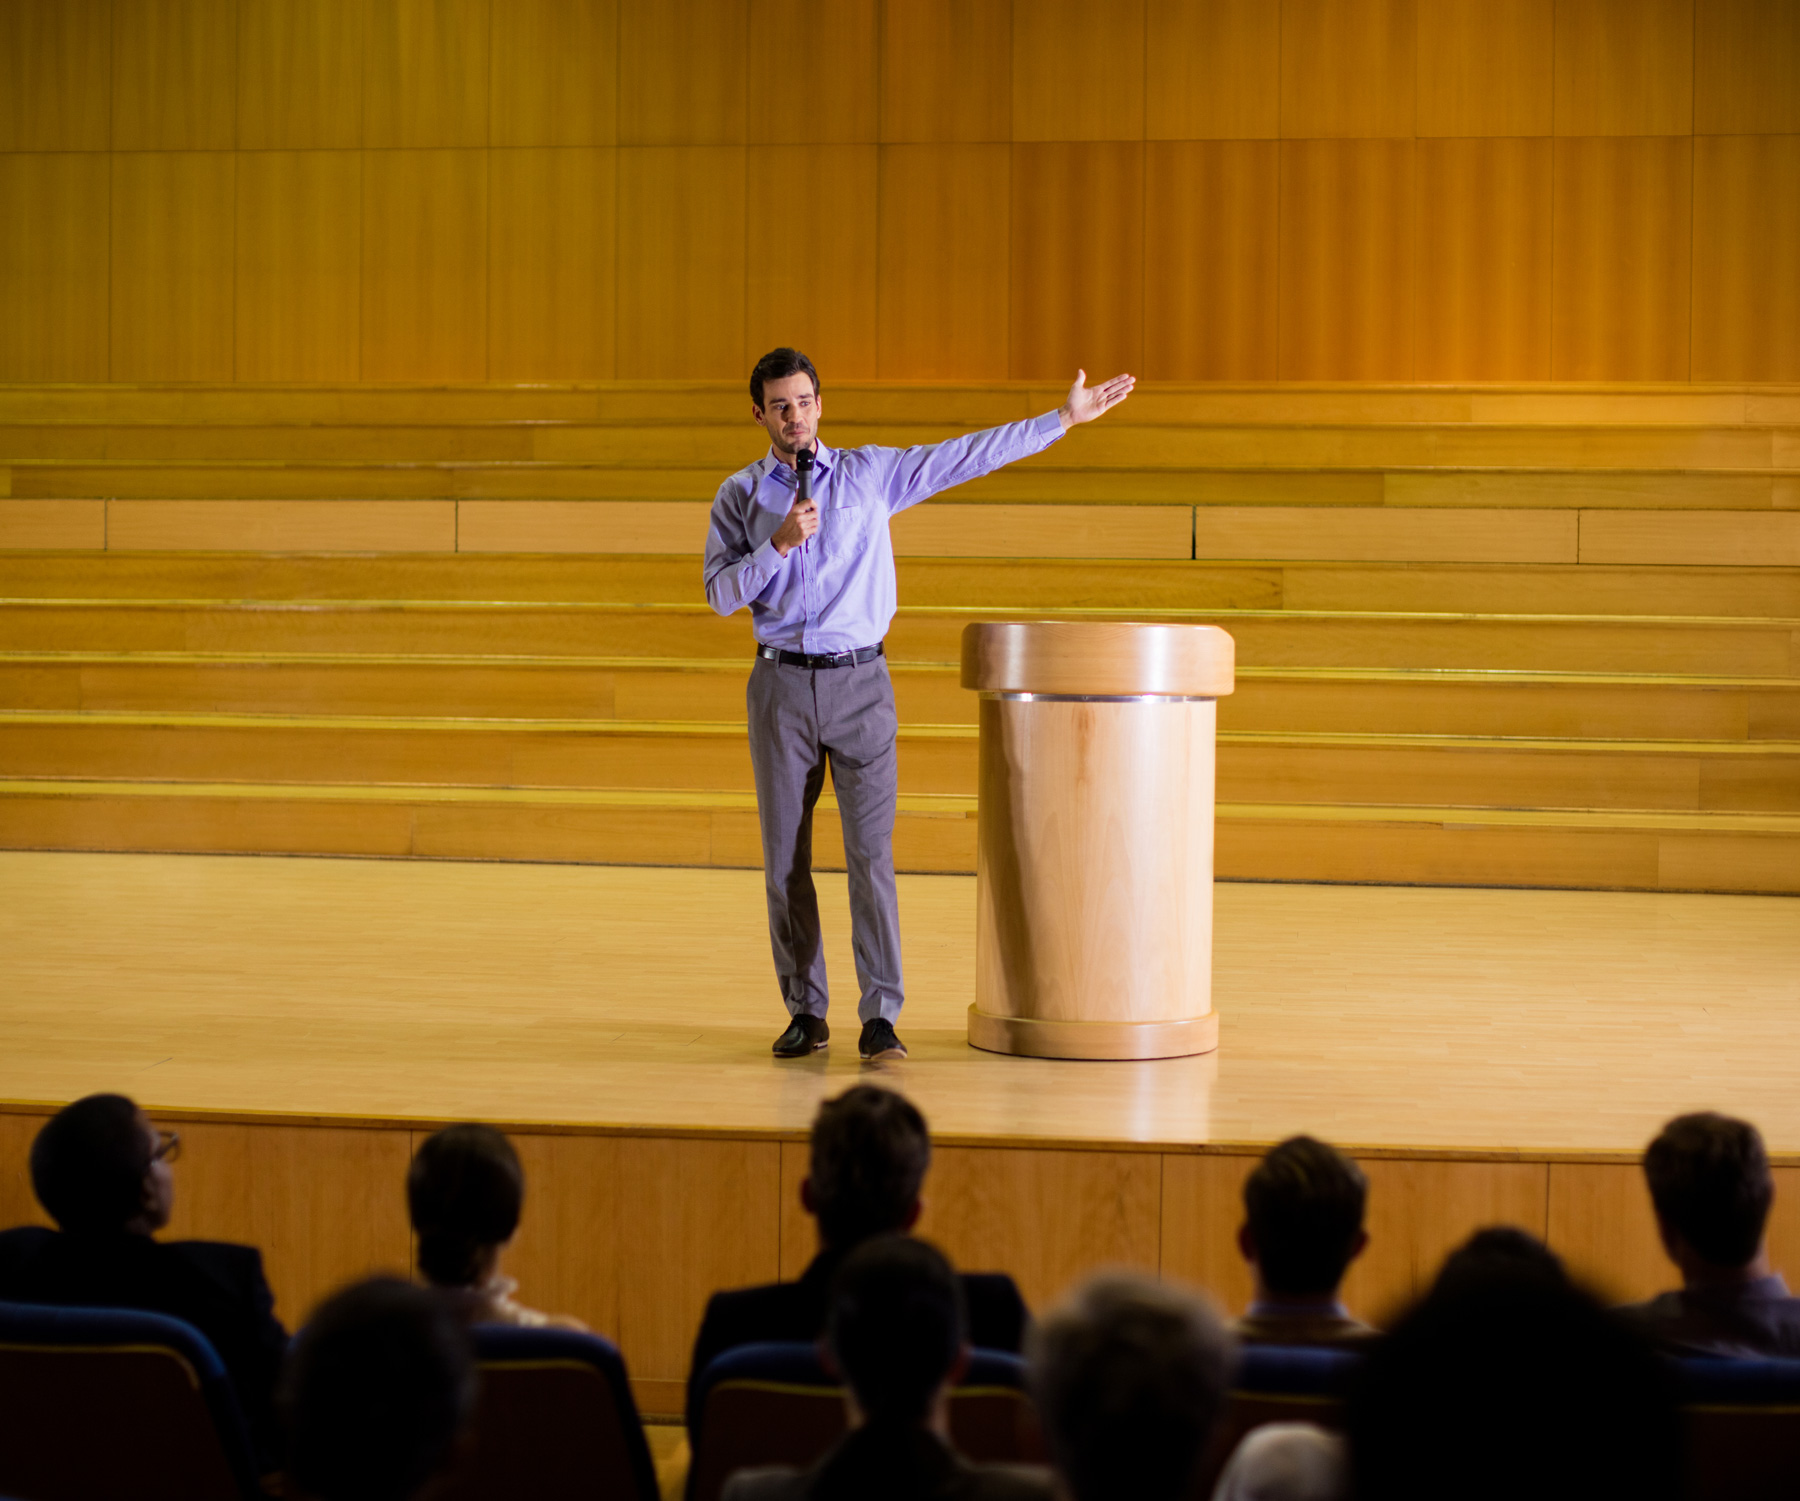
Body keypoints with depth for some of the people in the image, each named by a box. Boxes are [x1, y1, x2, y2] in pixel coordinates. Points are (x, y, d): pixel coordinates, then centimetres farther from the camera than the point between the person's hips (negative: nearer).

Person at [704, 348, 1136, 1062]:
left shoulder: (870, 473, 6)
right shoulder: (740, 495, 6)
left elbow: (970, 455, 7)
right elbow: (721, 593, -1)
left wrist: (1064, 418, 6)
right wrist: (779, 544, -15)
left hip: (859, 682, -1)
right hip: (782, 683, 1)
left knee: (870, 851, -7)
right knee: (785, 857, 3)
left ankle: (880, 1017, -7)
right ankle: (805, 1012, 13)